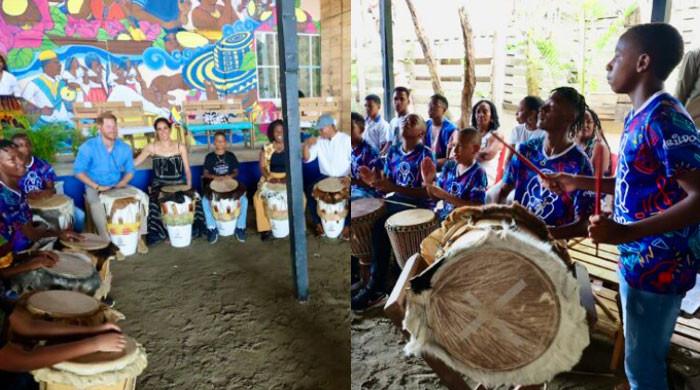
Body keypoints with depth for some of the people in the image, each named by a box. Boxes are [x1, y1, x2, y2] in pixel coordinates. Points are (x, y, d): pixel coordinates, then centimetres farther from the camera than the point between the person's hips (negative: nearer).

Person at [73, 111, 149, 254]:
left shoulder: (124, 147, 0)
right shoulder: (88, 147, -12)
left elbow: (130, 170, 8)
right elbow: (78, 171, -11)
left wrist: (122, 183, -12)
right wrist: (97, 186, -20)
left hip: (118, 186, 4)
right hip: (95, 188, -3)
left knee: (143, 197, -18)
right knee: (97, 205, -36)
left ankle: (138, 236, -9)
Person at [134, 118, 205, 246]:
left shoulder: (180, 147, 5)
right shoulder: (151, 147, 3)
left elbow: (187, 170, 3)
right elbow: (134, 163, 1)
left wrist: (189, 186, -9)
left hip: (178, 184, 1)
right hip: (160, 184, -1)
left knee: (192, 199, -25)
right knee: (155, 203, -31)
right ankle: (158, 233, -11)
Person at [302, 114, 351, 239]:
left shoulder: (346, 139, -8)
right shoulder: (318, 141, 2)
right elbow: (307, 159, -2)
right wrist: (306, 145, -21)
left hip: (343, 178, -3)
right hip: (325, 177, 3)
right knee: (309, 190, -21)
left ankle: (347, 225, -8)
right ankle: (318, 223, -4)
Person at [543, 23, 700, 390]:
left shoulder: (664, 118, -21)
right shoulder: (638, 117, 9)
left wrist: (627, 232, -33)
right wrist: (579, 182, 11)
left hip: (658, 266, -9)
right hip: (638, 260, 9)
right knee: (641, 358, 24)